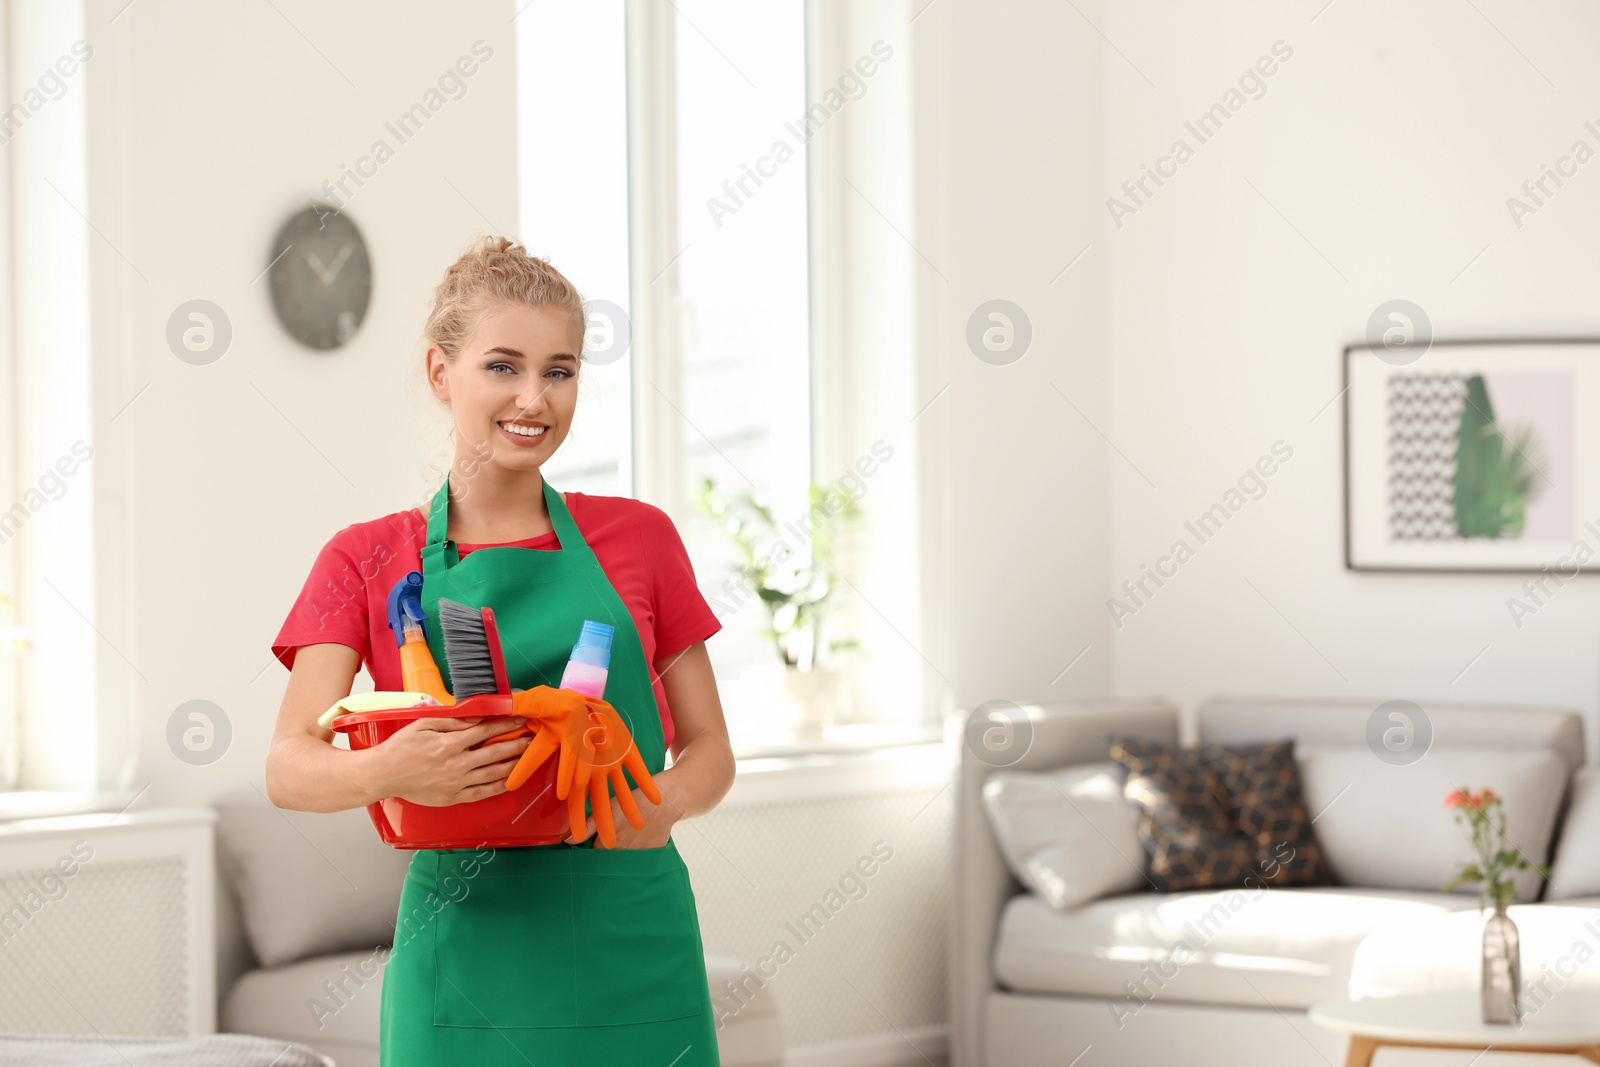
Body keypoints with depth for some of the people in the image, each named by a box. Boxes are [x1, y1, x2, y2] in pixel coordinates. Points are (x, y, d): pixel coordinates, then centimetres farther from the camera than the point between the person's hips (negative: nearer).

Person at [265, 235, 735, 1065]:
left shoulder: (637, 538, 7)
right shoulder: (369, 561, 5)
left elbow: (708, 750, 10)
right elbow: (289, 767, -6)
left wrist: (660, 806, -13)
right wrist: (382, 772, -29)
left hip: (630, 955, 1)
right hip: (464, 951, -1)